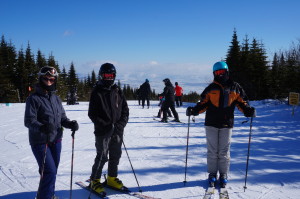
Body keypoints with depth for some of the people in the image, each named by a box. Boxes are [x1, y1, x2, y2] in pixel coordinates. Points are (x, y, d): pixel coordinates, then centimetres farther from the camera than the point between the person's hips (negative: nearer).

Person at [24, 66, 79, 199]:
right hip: (40, 142, -6)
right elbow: (29, 121, -17)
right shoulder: (33, 98, -9)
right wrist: (42, 127, -35)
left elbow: (62, 118, 10)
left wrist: (70, 124, -11)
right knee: (49, 171, -12)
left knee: (53, 171, 17)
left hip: (56, 140, 6)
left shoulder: (56, 98, 9)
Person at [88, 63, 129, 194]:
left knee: (115, 156, 10)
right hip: (102, 131, -4)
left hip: (117, 131, 4)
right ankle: (94, 181, 13)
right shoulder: (97, 92, -2)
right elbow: (92, 114, -5)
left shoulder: (118, 91, 10)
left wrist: (121, 124, -6)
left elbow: (125, 110, 10)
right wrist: (105, 125, -14)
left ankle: (112, 178, 27)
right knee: (102, 156, -3)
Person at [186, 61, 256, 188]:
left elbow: (241, 102, 8)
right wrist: (194, 110, -12)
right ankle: (212, 174, 17)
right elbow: (203, 104, 4)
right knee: (212, 151, 6)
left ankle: (223, 175, 19)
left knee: (224, 151, 6)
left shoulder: (235, 87, 8)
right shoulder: (210, 88, 6)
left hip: (226, 125, 0)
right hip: (211, 124, 0)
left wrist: (248, 110, -11)